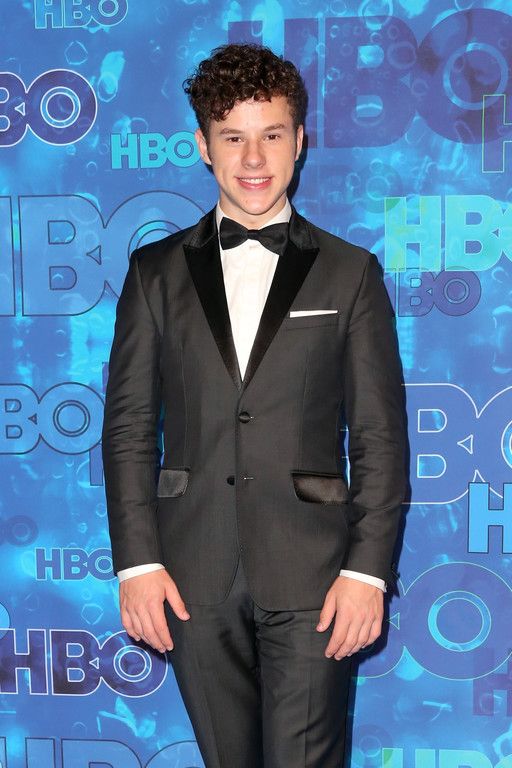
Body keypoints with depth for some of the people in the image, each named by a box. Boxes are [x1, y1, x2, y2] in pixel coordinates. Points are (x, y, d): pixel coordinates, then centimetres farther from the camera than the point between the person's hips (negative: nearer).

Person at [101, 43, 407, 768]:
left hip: (311, 580, -1)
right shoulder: (156, 271, 7)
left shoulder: (350, 273, 4)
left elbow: (380, 437, 2)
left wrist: (368, 570, -6)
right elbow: (128, 425, 5)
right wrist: (136, 561, -3)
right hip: (194, 579, 2)